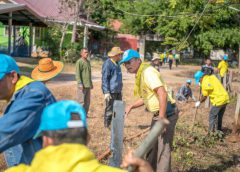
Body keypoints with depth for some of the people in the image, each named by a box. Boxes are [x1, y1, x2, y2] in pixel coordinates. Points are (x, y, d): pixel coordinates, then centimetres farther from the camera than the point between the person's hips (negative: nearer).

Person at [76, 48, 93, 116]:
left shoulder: (88, 62, 17)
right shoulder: (79, 62, -8)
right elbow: (77, 74, -14)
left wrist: (91, 83, 22)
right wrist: (80, 84, -21)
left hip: (88, 85, 8)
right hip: (82, 86, -8)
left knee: (87, 101, 10)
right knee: (81, 101, -7)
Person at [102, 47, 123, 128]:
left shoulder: (116, 63, 16)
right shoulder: (107, 64, -13)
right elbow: (104, 79, -16)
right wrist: (106, 92, -20)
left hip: (118, 91, 9)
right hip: (111, 92, -9)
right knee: (109, 110, -2)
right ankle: (107, 125, 7)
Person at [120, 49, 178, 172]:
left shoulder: (147, 71, -18)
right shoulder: (140, 74, 12)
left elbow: (162, 94, -28)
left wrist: (161, 119, -30)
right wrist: (131, 107, 14)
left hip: (166, 114, -10)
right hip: (158, 114, 10)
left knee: (163, 149, -7)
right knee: (152, 146, 22)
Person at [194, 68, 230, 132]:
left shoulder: (205, 83, -14)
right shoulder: (212, 76, 7)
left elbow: (204, 97, -5)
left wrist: (199, 102, 12)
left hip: (219, 101, -8)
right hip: (225, 98, 8)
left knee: (212, 117, 3)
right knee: (219, 116, 20)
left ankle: (211, 132, 5)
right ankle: (219, 130, 29)